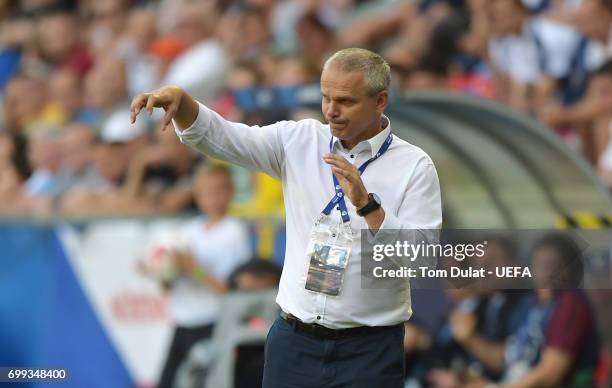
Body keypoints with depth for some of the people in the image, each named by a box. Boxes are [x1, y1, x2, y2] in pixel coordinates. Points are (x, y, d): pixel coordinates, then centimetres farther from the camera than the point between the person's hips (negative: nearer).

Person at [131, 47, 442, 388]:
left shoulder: (414, 166, -5)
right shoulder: (300, 141, 6)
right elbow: (222, 137, -2)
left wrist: (366, 203, -23)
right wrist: (179, 99, -20)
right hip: (294, 342, 3)